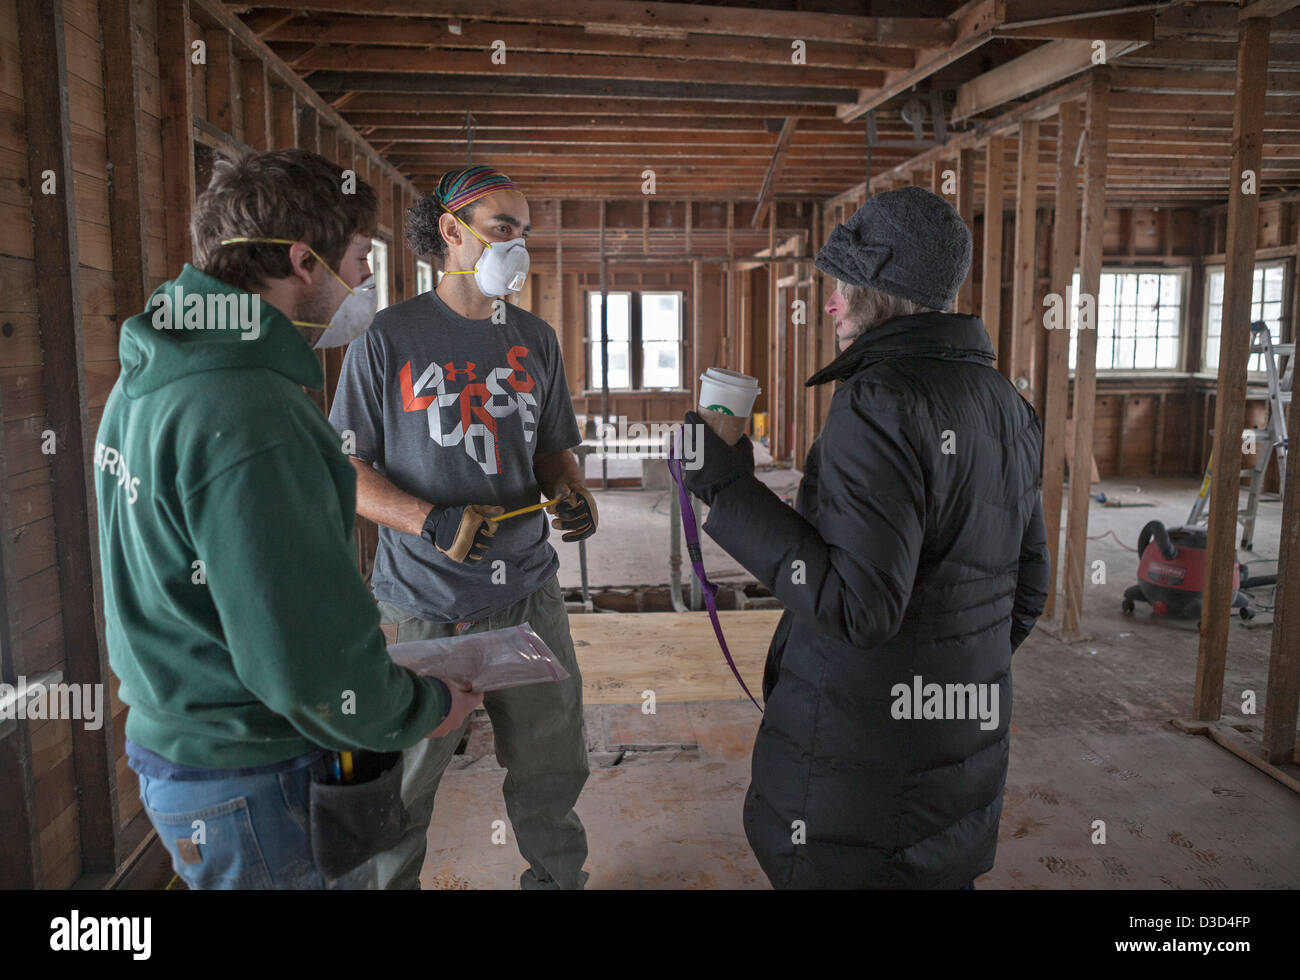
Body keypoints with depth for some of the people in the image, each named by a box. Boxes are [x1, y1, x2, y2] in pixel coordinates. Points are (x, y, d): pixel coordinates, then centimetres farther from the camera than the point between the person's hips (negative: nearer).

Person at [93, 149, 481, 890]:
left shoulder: (146, 383, 4)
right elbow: (312, 673, -29)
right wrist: (425, 709, -11)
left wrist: (348, 629, 13)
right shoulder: (249, 415, -29)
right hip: (256, 784, -9)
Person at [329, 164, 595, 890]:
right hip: (423, 605, -4)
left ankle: (558, 877, 41)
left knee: (552, 769, 16)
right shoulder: (389, 338, -5)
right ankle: (389, 881, 37)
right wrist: (431, 521, -19)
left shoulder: (535, 339, 9)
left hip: (528, 594, 4)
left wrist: (572, 494, -5)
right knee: (402, 784, 10)